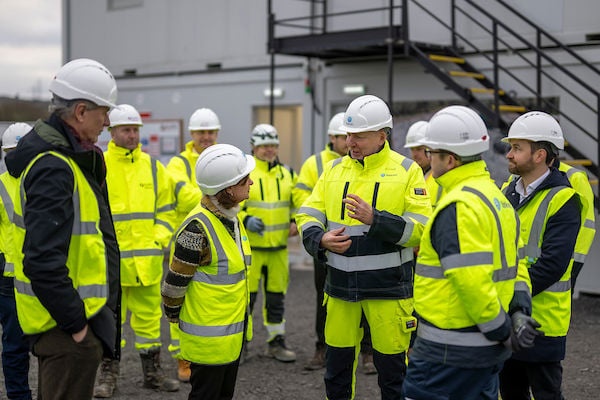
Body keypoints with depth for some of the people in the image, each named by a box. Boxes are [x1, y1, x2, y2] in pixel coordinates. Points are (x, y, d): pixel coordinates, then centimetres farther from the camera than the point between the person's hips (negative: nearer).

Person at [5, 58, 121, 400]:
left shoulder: (64, 157, 11)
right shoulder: (53, 168, -23)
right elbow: (42, 260, -28)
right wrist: (75, 323, -23)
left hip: (69, 318, 11)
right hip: (67, 326, -11)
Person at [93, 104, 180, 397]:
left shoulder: (153, 167, 9)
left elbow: (166, 208, 13)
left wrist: (159, 239, 0)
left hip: (147, 257, 3)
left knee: (148, 314, 10)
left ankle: (152, 372, 22)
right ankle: (108, 375, 15)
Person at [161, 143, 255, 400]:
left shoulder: (231, 218, 5)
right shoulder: (198, 227, -24)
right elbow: (175, 281, -16)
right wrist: (173, 316, -1)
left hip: (233, 331, 9)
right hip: (208, 336, -9)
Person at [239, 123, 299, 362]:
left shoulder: (287, 174, 11)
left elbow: (299, 203, 21)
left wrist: (295, 221, 2)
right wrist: (245, 220, -20)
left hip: (278, 246, 4)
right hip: (250, 246, -4)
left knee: (276, 296, 11)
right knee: (246, 295, -1)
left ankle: (276, 342, 21)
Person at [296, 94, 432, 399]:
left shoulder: (407, 171, -3)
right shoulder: (334, 169, 9)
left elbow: (420, 228, -10)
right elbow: (308, 215, 8)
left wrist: (375, 219, -22)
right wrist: (320, 240, -14)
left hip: (387, 287, -4)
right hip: (340, 286, 4)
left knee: (392, 369, 5)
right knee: (337, 363, 13)